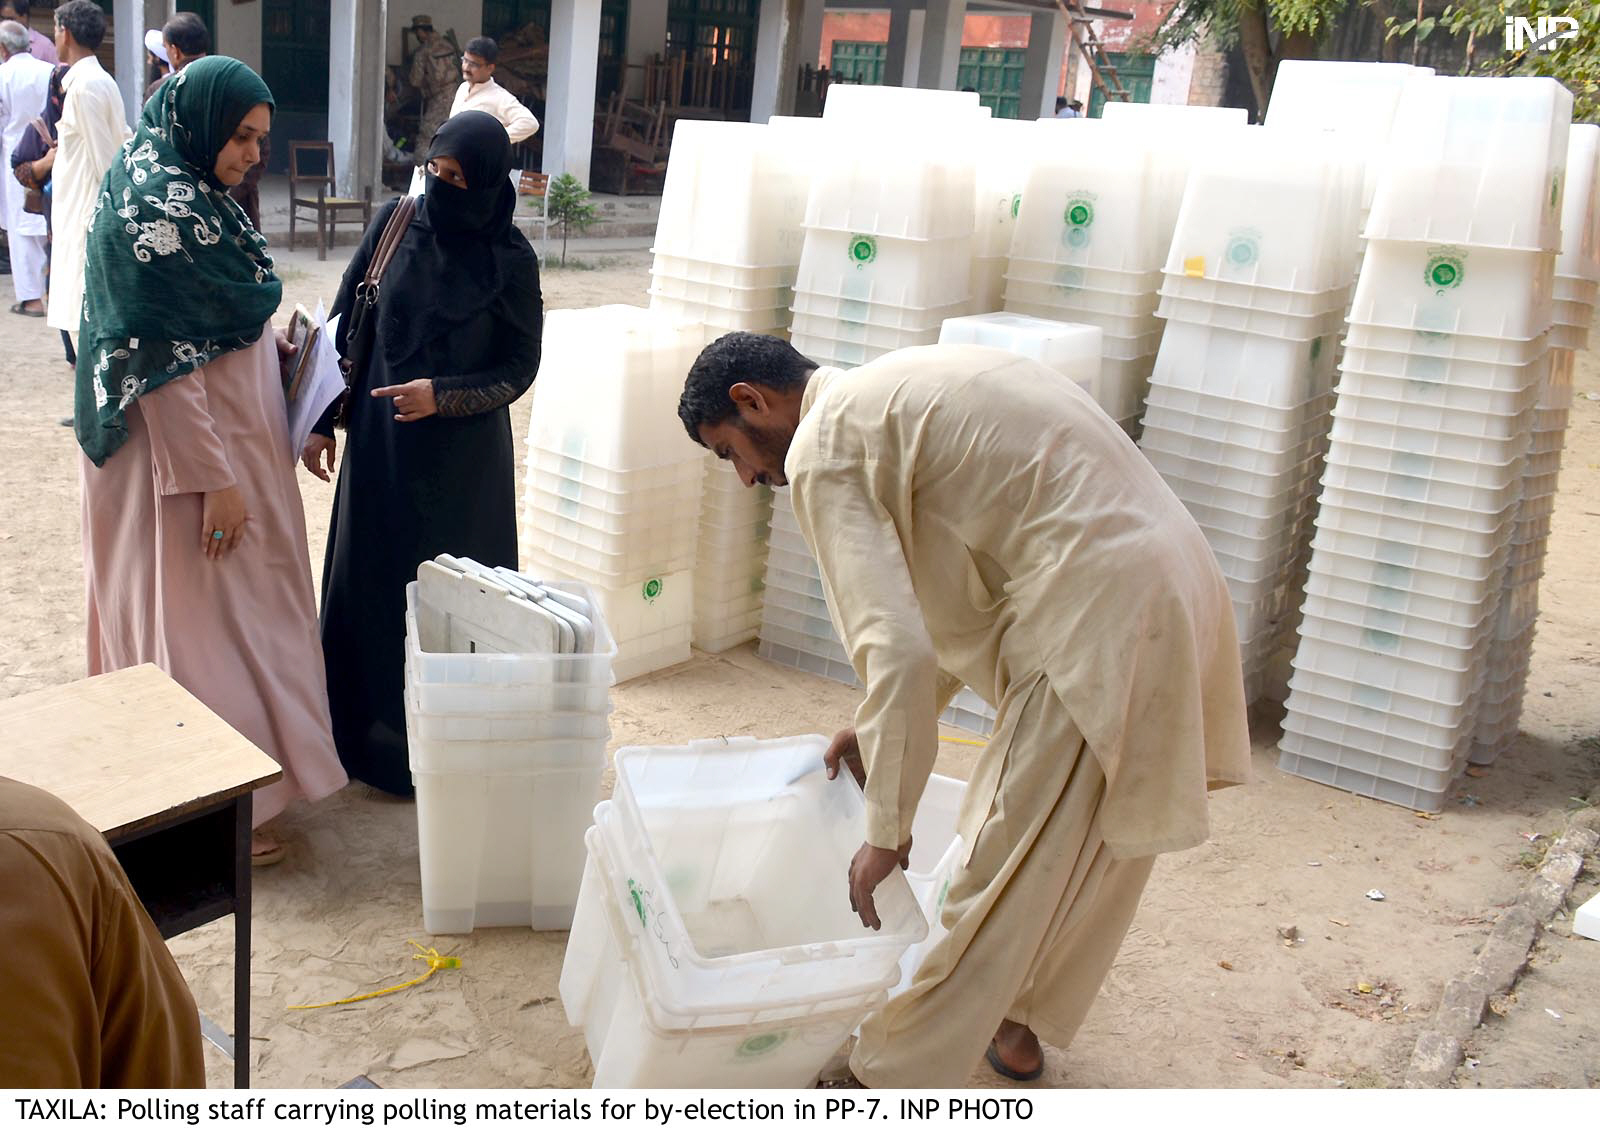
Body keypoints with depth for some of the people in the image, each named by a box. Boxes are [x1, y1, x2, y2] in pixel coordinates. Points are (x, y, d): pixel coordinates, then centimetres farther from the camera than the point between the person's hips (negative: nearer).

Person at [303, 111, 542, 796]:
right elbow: (345, 322, 2)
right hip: (380, 442, 3)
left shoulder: (511, 261, -9)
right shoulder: (395, 222, -3)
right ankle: (364, 730, 29)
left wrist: (442, 395, -19)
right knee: (368, 578, 11)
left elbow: (518, 369, -5)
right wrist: (323, 420, -1)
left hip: (463, 456, -3)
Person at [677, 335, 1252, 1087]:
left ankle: (894, 1077, 18)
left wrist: (886, 831, -7)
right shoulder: (895, 388, 21)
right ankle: (1018, 1027, 43)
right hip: (1178, 582, 10)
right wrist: (884, 722, 28)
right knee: (1093, 853, 24)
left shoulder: (824, 447, -8)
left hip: (1102, 624, -10)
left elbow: (898, 646, -17)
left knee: (1002, 880, 3)